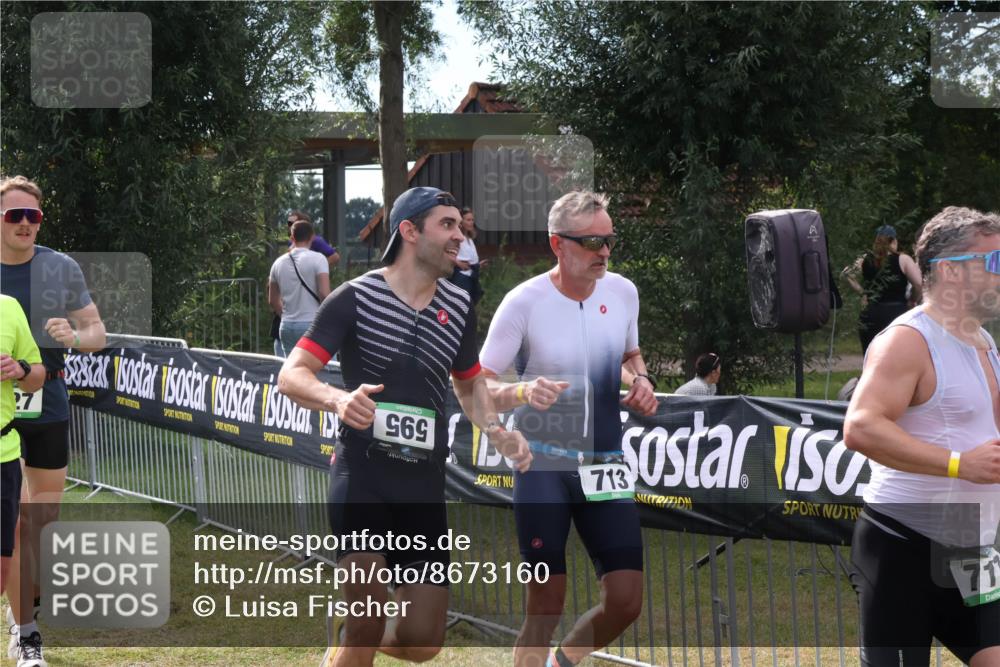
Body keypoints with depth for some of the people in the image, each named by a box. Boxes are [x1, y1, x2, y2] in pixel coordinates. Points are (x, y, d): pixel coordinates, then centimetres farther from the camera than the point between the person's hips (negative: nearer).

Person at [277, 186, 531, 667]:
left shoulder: (459, 307, 10)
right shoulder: (356, 297, -5)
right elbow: (291, 375, -7)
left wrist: (494, 430, 5)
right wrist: (339, 399, -28)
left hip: (424, 483, 5)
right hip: (362, 471, -5)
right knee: (369, 626, -17)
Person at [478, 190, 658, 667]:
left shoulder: (623, 292, 2)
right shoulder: (524, 301, -11)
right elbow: (477, 386, -10)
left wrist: (640, 381, -1)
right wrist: (522, 391, -31)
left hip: (605, 467, 4)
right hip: (543, 466, -4)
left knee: (626, 602, -1)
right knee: (546, 607, -7)